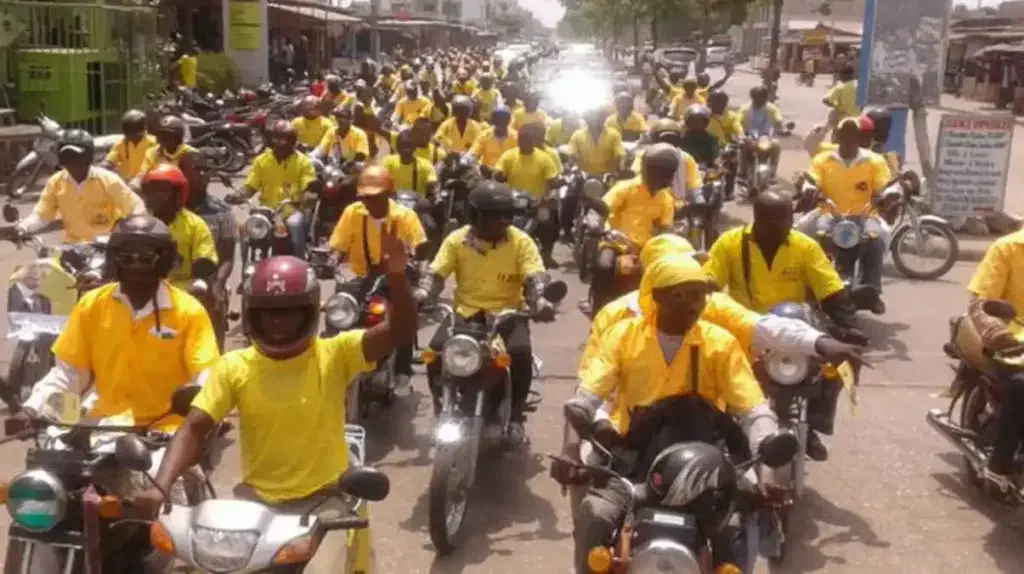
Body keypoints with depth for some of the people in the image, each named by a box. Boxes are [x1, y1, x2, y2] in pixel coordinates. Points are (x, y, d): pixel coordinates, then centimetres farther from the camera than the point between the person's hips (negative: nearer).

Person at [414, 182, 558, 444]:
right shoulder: (457, 240, 0)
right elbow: (436, 274, -2)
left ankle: (514, 414, -7)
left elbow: (535, 278, -13)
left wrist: (540, 301, -37)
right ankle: (443, 410, -2)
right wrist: (421, 294, -25)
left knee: (521, 352, -30)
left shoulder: (521, 241, -4)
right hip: (466, 312, 2)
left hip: (508, 313, -1)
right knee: (436, 349, -24)